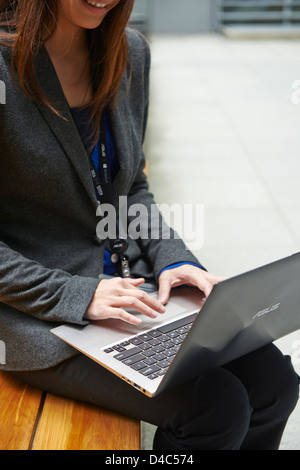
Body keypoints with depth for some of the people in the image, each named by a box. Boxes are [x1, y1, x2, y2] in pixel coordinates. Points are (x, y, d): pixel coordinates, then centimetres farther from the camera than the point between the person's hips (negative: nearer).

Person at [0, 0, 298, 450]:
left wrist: (172, 258, -3)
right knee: (216, 406, -19)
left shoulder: (131, 52, 6)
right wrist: (75, 295, -20)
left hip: (130, 285, 6)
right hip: (42, 317, -6)